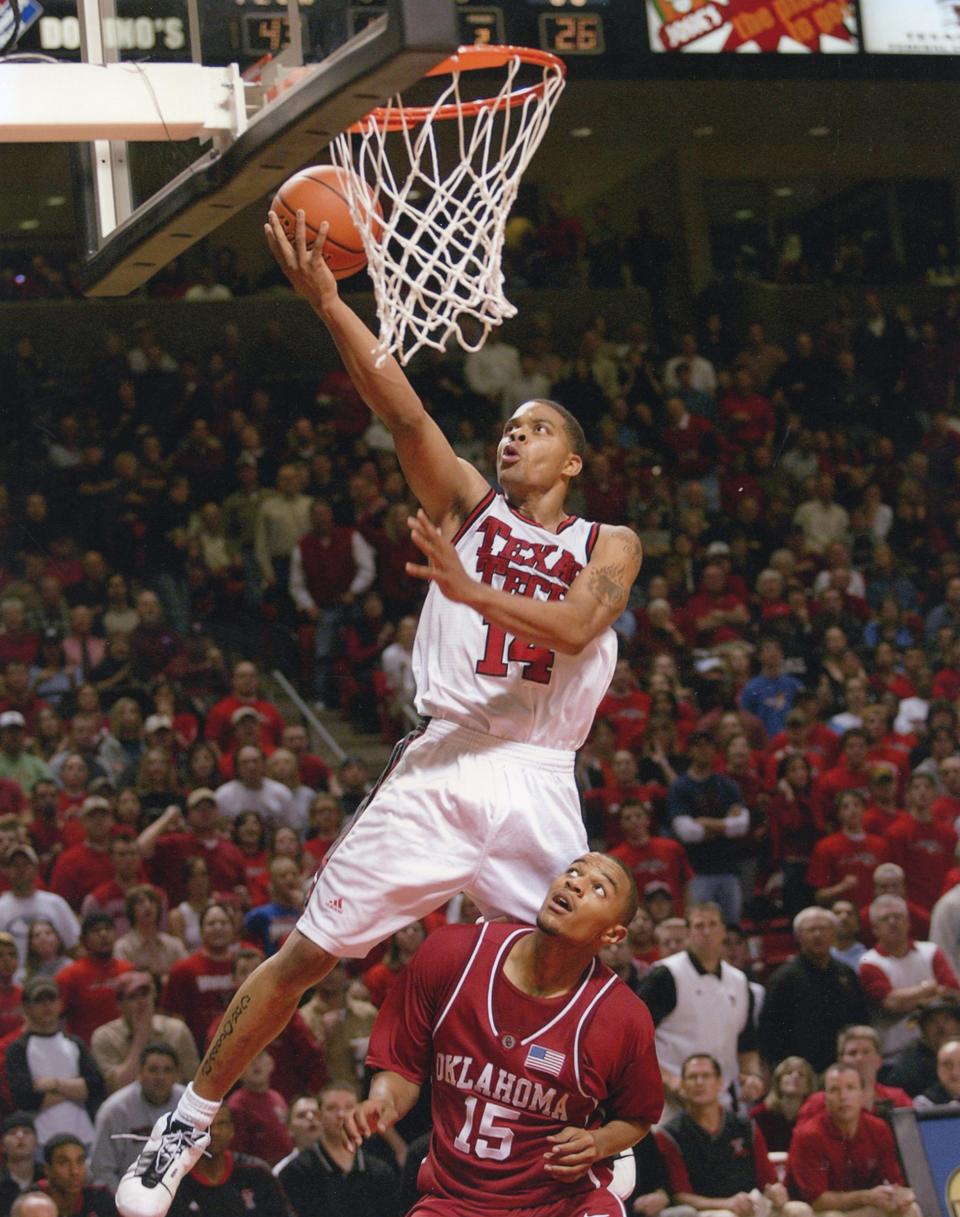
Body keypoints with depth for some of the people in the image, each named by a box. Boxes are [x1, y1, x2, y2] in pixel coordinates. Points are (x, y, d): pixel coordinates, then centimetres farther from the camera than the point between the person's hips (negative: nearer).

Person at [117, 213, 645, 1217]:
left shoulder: (608, 546, 10)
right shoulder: (467, 504, 12)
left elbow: (575, 627, -11)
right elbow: (403, 413, -3)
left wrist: (467, 587, -24)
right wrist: (328, 303, -16)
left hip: (537, 786, 0)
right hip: (439, 766, 0)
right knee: (303, 954, 0)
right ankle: (188, 1124, 11)